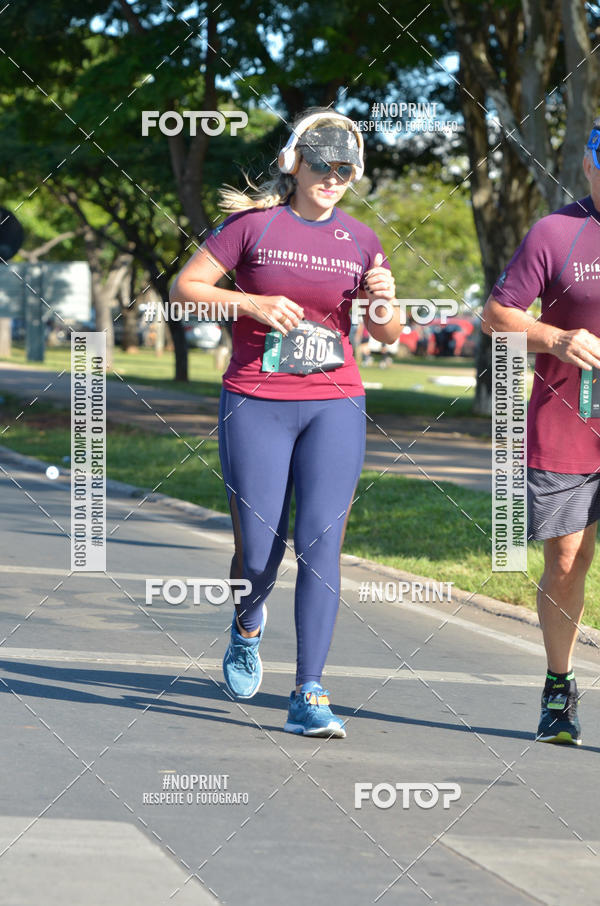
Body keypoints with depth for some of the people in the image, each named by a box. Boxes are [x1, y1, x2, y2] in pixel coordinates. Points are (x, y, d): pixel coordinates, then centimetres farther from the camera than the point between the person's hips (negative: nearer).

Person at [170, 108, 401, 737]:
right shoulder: (254, 223, 0)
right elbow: (183, 289, 0)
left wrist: (384, 304, -8)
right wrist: (252, 303, -13)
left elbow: (389, 335, 14)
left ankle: (308, 697, -8)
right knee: (258, 554, -1)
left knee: (320, 547, -10)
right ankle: (247, 626, 36)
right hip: (255, 406, -2)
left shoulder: (359, 239, 9)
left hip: (334, 407, 2)